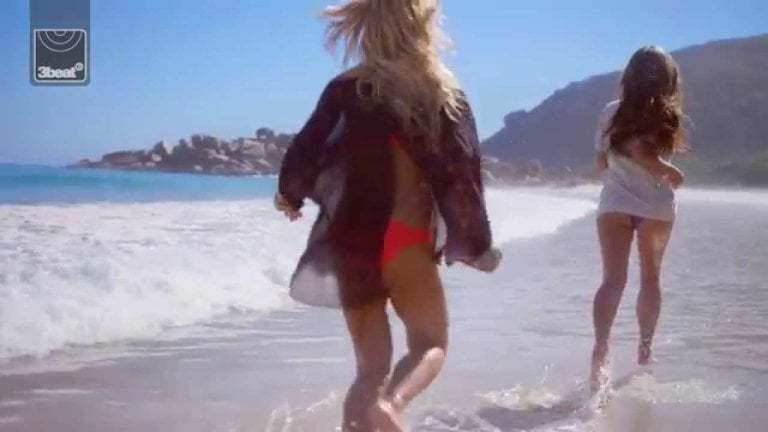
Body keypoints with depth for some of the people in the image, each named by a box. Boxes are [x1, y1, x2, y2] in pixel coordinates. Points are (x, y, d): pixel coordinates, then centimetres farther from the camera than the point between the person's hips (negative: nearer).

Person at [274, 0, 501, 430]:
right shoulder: (445, 93, -1)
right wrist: (478, 246, 7)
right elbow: (464, 173, -3)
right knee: (431, 344, 14)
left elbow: (305, 153, 0)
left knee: (371, 367, 14)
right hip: (407, 245, -2)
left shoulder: (346, 87, 2)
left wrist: (290, 196, 22)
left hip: (353, 243, 2)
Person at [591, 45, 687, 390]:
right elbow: (639, 150, -19)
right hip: (656, 206, 0)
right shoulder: (668, 115, -4)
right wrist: (670, 171, -4)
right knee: (650, 278, 15)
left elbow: (602, 161, 5)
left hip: (615, 203, 1)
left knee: (613, 279, -5)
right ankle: (645, 348, 24)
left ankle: (601, 349, -23)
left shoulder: (613, 112, 2)